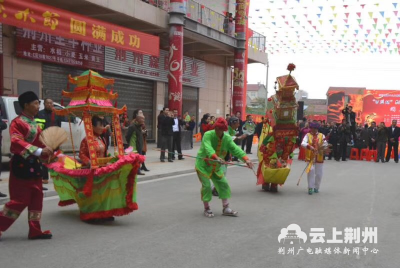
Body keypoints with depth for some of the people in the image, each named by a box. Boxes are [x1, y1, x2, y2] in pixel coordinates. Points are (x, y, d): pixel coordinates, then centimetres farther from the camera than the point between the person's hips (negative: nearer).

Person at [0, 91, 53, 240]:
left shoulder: (34, 123, 14)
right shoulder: (18, 122, -13)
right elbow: (16, 143, -25)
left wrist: (47, 151, 5)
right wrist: (39, 151, -32)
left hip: (34, 165, 9)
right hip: (22, 166, -9)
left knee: (36, 198, 9)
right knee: (19, 200, -6)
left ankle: (35, 231, 15)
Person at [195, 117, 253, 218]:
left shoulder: (227, 138, -6)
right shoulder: (208, 135, -22)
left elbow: (235, 149, -16)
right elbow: (208, 148, -39)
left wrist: (246, 159, -32)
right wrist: (216, 157, -58)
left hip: (216, 167, 5)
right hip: (203, 165, -5)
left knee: (223, 184, 5)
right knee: (206, 186, -8)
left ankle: (226, 208, 16)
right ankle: (207, 209, 12)